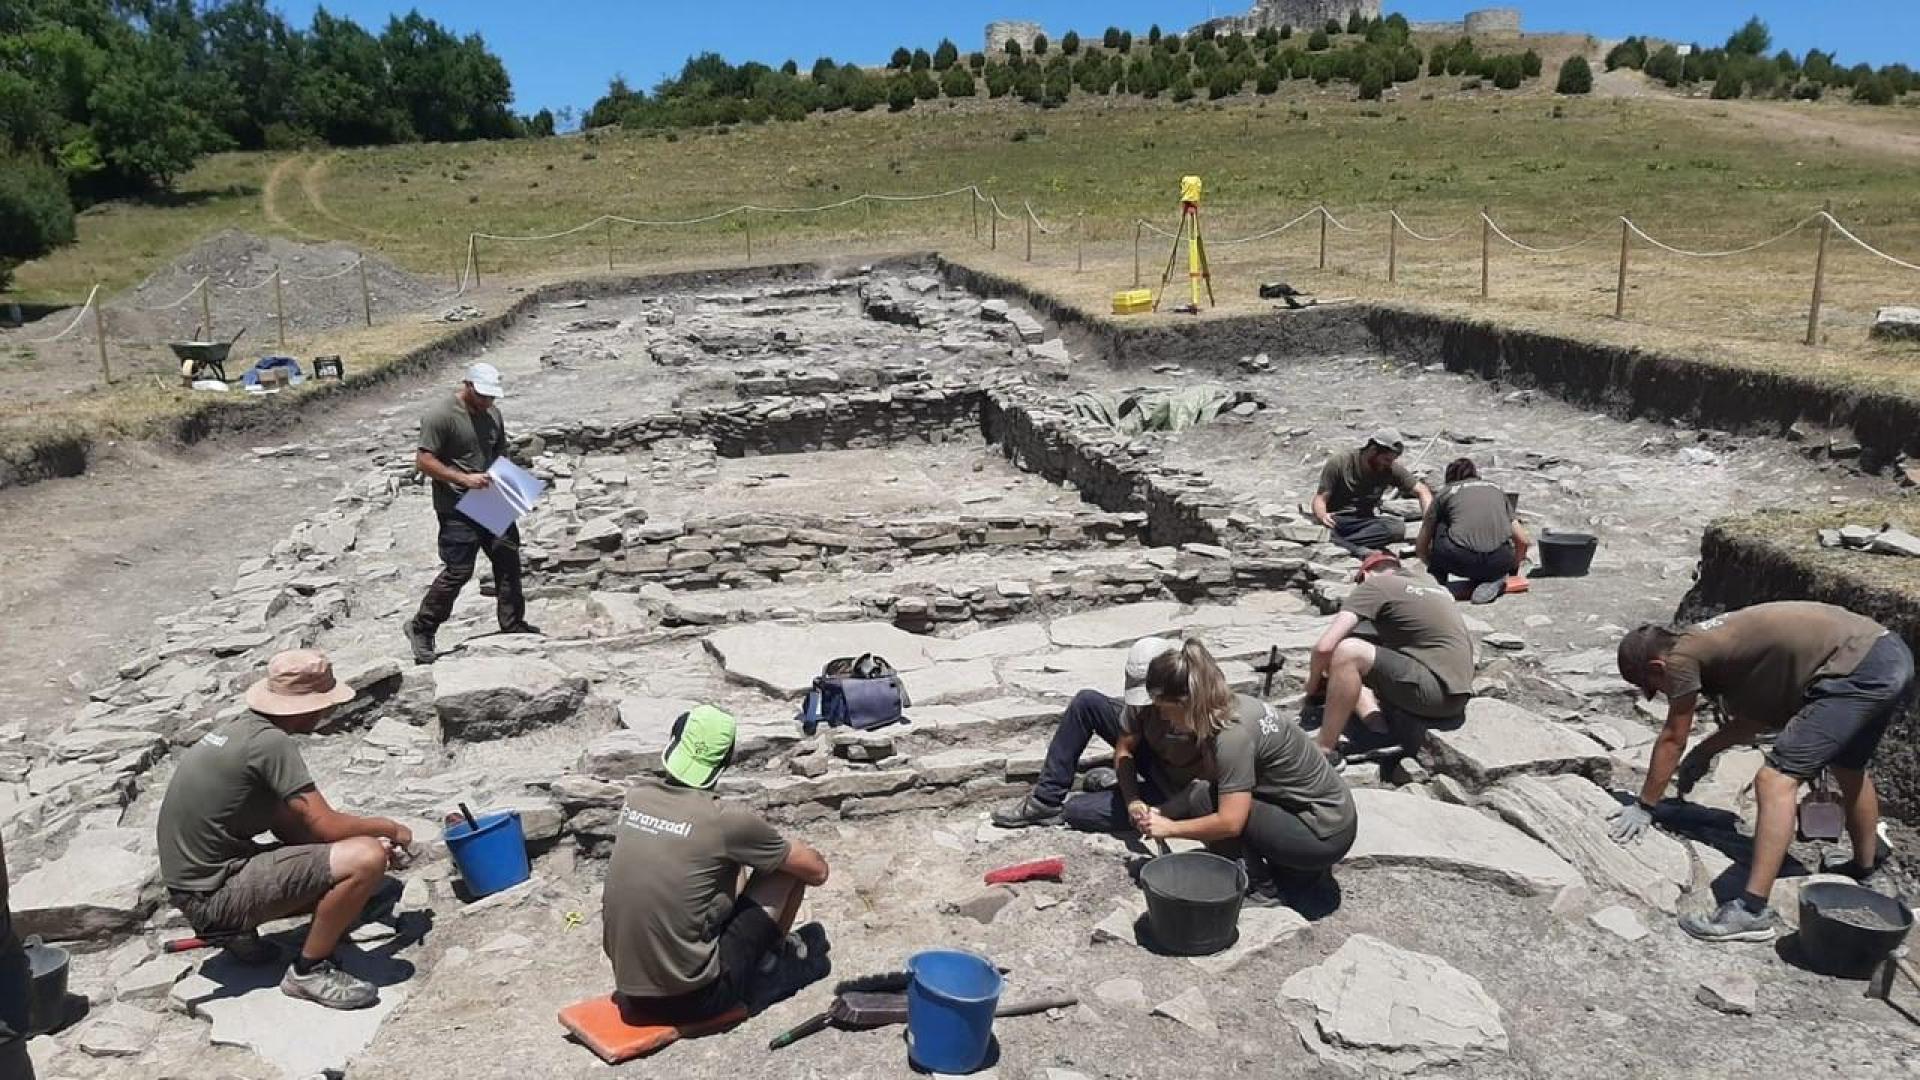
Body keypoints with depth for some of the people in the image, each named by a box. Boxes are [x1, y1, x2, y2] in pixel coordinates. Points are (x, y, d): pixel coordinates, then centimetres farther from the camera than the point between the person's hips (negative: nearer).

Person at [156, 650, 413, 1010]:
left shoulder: (241, 728, 9)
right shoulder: (270, 741, -19)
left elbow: (287, 825, 13)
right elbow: (326, 825, -20)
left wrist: (373, 839, 6)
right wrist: (389, 828, -2)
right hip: (215, 896, -10)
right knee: (366, 860, -23)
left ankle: (243, 929, 14)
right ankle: (308, 971, -7)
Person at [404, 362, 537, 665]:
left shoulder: (492, 414, 8)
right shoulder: (440, 415, -15)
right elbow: (423, 461, -17)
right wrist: (464, 479, -25)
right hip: (457, 508, -7)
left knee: (508, 559, 9)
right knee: (458, 571, -7)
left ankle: (513, 624, 23)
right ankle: (421, 628, 10)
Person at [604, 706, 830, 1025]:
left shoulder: (636, 798, -2)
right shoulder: (726, 820, -19)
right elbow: (817, 871, -5)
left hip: (632, 994, 6)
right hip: (693, 1000, -6)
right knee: (788, 869, 5)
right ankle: (766, 964, 25)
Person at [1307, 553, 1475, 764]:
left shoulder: (1373, 584, -4)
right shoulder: (1428, 581, 20)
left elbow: (1324, 647, -12)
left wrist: (1313, 684, 7)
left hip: (1439, 691, -9)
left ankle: (1325, 752, -15)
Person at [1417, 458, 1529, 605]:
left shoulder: (1445, 493, 21)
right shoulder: (1497, 489, 27)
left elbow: (1420, 547, 23)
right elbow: (1523, 541, 24)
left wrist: (1436, 569, 42)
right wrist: (1512, 568, 42)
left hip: (1460, 561, -1)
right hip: (1499, 562, 2)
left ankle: (1437, 582, 21)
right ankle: (1493, 580, 9)